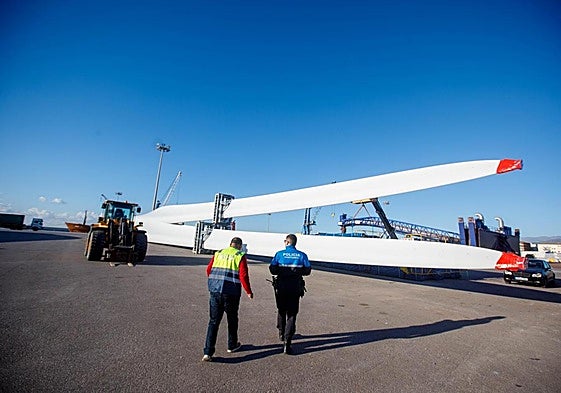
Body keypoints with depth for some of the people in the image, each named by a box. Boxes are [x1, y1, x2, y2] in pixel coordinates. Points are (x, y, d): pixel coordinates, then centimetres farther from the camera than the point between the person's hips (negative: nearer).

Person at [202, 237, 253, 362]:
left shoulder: (218, 253, 8)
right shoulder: (240, 256, -4)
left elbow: (208, 270, 10)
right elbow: (243, 276, -11)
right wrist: (249, 292, 1)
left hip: (215, 292, 3)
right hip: (231, 294, -3)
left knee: (213, 321, 10)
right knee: (232, 320, 18)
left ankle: (208, 352, 7)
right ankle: (232, 345, 36)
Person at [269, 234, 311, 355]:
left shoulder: (279, 254, -6)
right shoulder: (302, 255, -3)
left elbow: (272, 269, -9)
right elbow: (307, 270, -2)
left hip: (281, 287, 1)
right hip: (295, 289, 0)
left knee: (281, 311, 22)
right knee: (291, 314, 6)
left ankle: (281, 334, 40)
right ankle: (287, 342, -3)